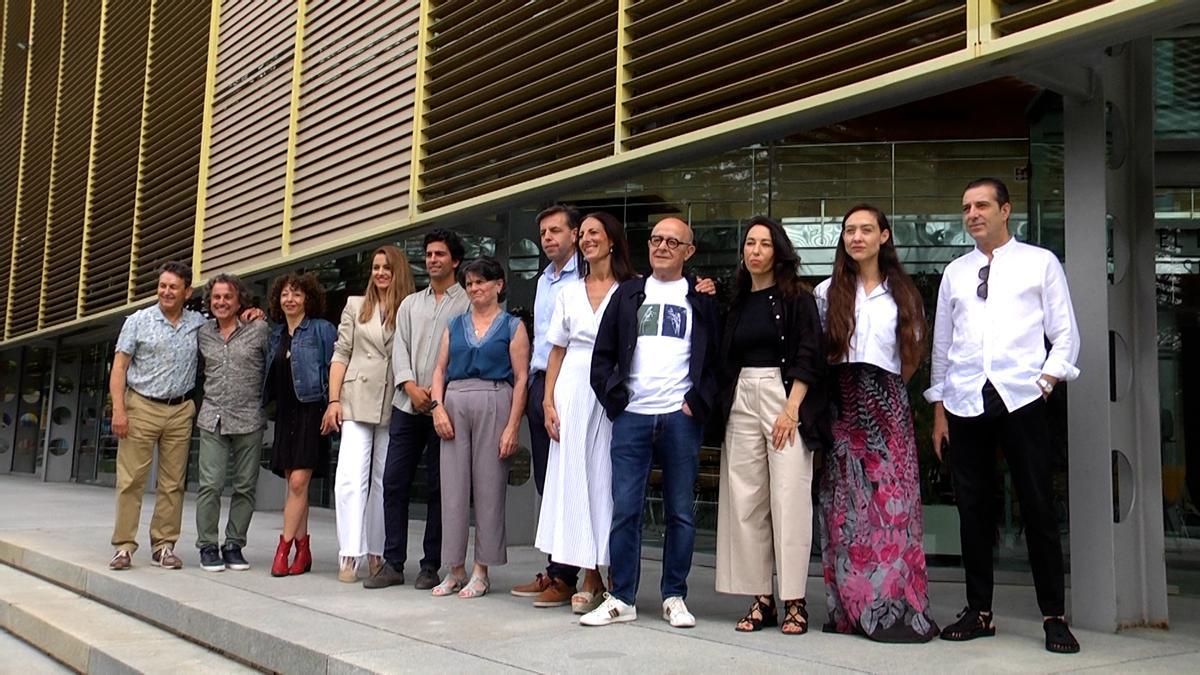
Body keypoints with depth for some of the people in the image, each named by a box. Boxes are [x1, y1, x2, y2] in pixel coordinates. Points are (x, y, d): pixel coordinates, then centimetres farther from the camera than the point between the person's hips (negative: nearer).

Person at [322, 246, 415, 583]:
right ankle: (349, 556, -8)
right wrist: (334, 399, 0)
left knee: (385, 481, 7)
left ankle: (377, 554, 15)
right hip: (357, 402, 0)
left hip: (393, 406, 0)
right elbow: (341, 354, 8)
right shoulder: (356, 306, 11)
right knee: (350, 477, -10)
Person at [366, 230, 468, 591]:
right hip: (407, 406, 5)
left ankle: (431, 566, 9)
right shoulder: (410, 304, 18)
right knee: (393, 483, 2)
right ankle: (392, 563, 10)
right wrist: (411, 387, -7)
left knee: (437, 488, 1)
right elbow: (399, 349, 9)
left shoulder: (467, 304, 3)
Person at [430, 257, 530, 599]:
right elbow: (440, 370, 14)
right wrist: (438, 407, -3)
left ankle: (481, 571, 7)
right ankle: (455, 569, 11)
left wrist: (512, 425, -10)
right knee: (453, 485, 2)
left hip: (494, 404, -4)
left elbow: (521, 379, -2)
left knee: (489, 486, -1)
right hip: (455, 406, 4)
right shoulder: (455, 325, 16)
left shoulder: (513, 326, 4)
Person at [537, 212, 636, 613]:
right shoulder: (569, 293, 14)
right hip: (572, 394, 4)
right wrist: (549, 402, 5)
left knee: (606, 479, -3)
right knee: (572, 478, 2)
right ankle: (590, 579, 9)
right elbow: (557, 351, 13)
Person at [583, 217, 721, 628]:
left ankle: (674, 598, 14)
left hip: (681, 418, -1)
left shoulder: (702, 300, 10)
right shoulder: (628, 295, 14)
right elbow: (603, 354, 12)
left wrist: (698, 403, -5)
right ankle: (621, 599, 8)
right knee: (625, 510, -1)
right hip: (632, 416, 1)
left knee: (680, 512, 4)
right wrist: (614, 400, 1)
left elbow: (717, 358, 6)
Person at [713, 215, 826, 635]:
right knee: (746, 501, 2)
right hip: (741, 400, 5)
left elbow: (808, 357, -6)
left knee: (789, 499, -7)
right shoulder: (737, 302, 15)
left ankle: (794, 601, -1)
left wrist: (791, 410, -14)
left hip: (785, 397, -5)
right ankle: (761, 600, 8)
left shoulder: (796, 297, 1)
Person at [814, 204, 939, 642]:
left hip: (887, 403, 0)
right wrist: (827, 387, 2)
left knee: (892, 502, -7)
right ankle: (850, 607, 4)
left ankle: (896, 608, -4)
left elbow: (914, 348, 14)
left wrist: (891, 383, 6)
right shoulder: (827, 292, 11)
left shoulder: (902, 293, 11)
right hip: (842, 404, 0)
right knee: (845, 505, -2)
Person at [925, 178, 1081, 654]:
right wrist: (939, 410, 10)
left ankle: (1054, 617, 8)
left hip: (1020, 400, -3)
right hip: (964, 403, 3)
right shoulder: (955, 272, 14)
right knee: (973, 508, 7)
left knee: (1038, 508, -1)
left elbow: (1065, 333, 5)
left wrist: (1046, 381, -9)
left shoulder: (1041, 263, 6)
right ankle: (978, 612, 15)